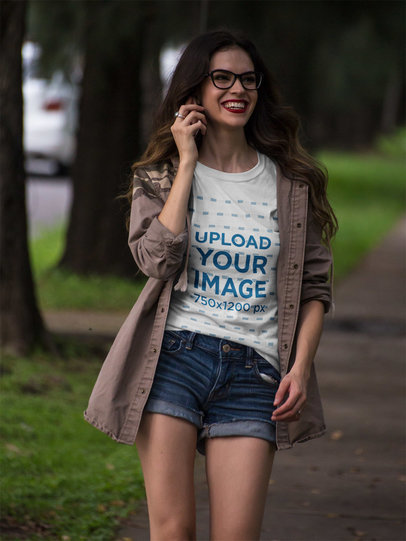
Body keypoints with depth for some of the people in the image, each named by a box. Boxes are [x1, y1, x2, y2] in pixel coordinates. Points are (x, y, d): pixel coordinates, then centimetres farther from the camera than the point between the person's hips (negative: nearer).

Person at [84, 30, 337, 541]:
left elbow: (315, 285, 12)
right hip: (174, 358, -1)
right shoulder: (161, 175, 8)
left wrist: (301, 365, -2)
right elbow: (156, 259, -10)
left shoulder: (291, 184, 10)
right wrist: (187, 162, -5)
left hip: (253, 371, 1)